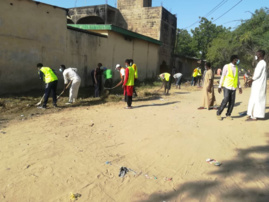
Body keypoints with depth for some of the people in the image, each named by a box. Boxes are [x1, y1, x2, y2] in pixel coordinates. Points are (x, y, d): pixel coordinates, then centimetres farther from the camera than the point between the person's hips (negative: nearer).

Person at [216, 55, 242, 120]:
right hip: (227, 87, -5)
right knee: (225, 100, -14)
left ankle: (228, 115, 12)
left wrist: (239, 87, 13)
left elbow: (237, 78, 18)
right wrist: (219, 86, -5)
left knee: (232, 102, 0)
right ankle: (218, 114, 1)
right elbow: (222, 77, -3)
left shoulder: (236, 67, 13)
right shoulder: (226, 66, -4)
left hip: (233, 88, 5)